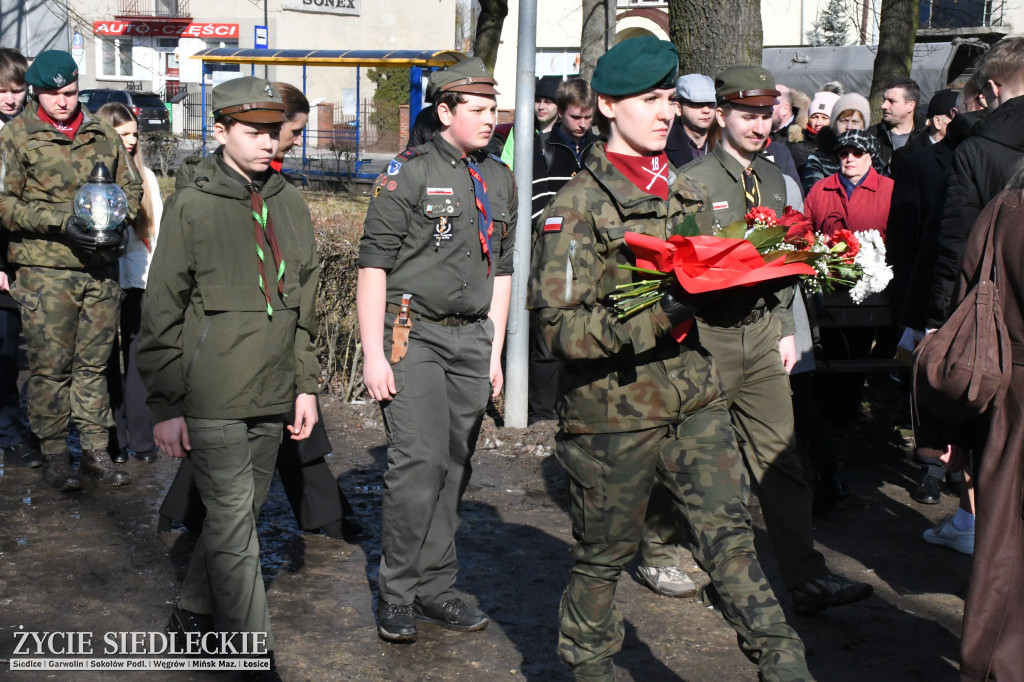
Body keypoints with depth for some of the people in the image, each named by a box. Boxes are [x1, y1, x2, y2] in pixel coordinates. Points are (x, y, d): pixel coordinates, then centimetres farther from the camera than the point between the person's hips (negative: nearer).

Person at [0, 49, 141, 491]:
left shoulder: (102, 134, 11)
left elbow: (130, 185, 19)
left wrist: (120, 220, -2)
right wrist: (61, 223, -16)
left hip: (101, 268, 3)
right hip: (45, 270, -3)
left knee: (94, 362, 9)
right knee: (51, 366, 0)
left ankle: (95, 450, 19)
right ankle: (54, 456, 12)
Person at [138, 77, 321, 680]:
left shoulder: (292, 204, 9)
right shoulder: (192, 207, -6)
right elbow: (163, 313, -5)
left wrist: (306, 384, 12)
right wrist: (166, 405, -6)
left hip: (272, 399, 5)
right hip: (213, 401, -5)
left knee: (239, 514, 16)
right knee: (234, 527, -4)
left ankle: (194, 613, 36)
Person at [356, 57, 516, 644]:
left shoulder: (500, 180, 14)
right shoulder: (409, 173, -4)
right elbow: (373, 265, -7)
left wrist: (495, 352, 15)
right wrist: (374, 354, -13)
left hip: (472, 338, 6)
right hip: (413, 334, -5)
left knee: (456, 465, 7)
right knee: (420, 461, -11)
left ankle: (435, 587, 18)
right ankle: (398, 595, 2)